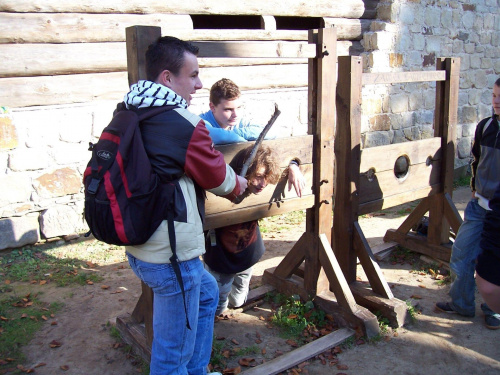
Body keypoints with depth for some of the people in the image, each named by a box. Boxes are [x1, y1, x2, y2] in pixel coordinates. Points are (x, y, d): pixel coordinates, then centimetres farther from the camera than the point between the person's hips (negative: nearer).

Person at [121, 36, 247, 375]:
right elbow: (216, 175, -7)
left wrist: (230, 181, 14)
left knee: (207, 293, 31)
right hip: (171, 255, -10)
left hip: (140, 246, 10)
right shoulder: (183, 123, -19)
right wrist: (238, 184, 16)